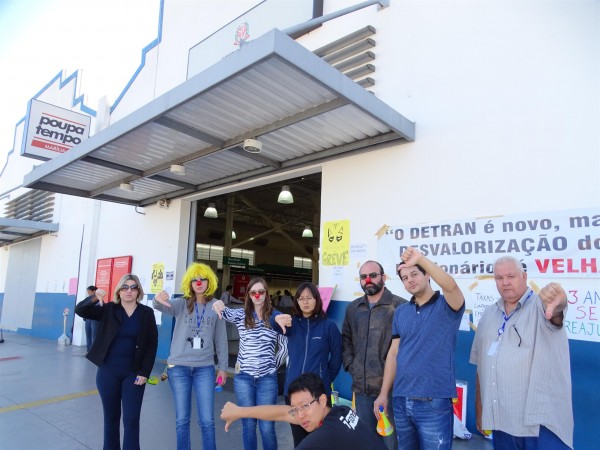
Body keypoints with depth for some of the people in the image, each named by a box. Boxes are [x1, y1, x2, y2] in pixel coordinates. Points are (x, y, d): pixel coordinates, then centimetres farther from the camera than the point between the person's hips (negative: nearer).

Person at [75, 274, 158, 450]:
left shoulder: (147, 313, -3)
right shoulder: (108, 310, 0)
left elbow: (152, 344, -3)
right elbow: (79, 310, -9)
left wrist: (144, 372, -8)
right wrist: (94, 298, -29)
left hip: (133, 373, -1)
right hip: (108, 371, 1)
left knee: (131, 419, 0)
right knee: (111, 417, 14)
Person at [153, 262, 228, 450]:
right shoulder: (181, 304, -1)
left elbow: (221, 340, 4)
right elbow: (164, 307, -23)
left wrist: (223, 367, 5)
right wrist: (158, 300, -47)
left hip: (205, 368, 0)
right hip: (179, 367, 0)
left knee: (207, 421, 4)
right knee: (182, 419, 12)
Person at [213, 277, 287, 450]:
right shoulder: (241, 314, 1)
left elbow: (285, 347, 7)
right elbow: (226, 313, -20)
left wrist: (274, 365, 5)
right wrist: (219, 306, -41)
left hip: (267, 378, -1)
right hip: (243, 377, 1)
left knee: (267, 426, 3)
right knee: (248, 424, 12)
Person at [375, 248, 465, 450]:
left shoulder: (446, 306, -6)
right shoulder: (401, 312, 8)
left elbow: (451, 286, -30)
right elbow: (394, 353, 10)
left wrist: (421, 258, -41)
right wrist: (383, 393, 7)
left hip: (434, 403, -5)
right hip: (401, 401, 5)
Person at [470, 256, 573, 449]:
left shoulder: (539, 306, -7)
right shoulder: (489, 314, 9)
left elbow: (554, 310, -33)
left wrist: (557, 301, -55)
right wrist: (479, 408, 13)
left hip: (541, 421, -5)